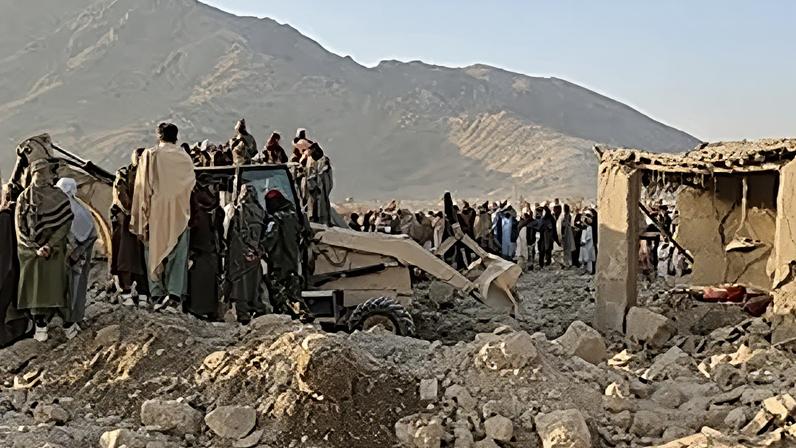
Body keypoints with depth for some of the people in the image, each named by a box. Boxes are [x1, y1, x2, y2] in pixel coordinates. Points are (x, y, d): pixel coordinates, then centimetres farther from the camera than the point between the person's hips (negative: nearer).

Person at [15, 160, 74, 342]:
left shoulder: (59, 197, 1)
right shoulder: (24, 198, 4)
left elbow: (65, 224, -5)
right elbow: (21, 227, 1)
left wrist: (49, 246, -14)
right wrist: (36, 249, -10)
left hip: (54, 251, -1)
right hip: (30, 250, 1)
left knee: (54, 285, -3)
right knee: (34, 287, -1)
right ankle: (40, 326, 2)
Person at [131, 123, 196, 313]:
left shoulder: (149, 155, -2)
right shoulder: (185, 158, 2)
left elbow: (141, 187, -3)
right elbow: (192, 183, 10)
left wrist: (140, 217, 0)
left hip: (155, 214, -1)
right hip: (178, 215, 1)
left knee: (155, 254, 8)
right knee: (177, 256, 4)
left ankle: (158, 296, 5)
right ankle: (174, 296, -7)